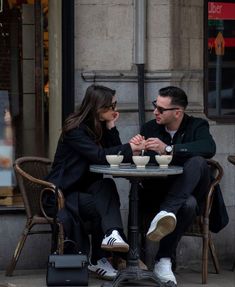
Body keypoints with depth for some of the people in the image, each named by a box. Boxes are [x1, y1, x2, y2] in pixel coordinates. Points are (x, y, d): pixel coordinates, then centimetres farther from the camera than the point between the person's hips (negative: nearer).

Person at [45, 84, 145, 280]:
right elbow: (98, 155, -26)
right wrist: (130, 148, -23)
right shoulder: (75, 129, -14)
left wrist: (111, 127, -6)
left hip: (85, 189, 6)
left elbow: (115, 157, 0)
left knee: (107, 187, -28)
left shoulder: (100, 126, 8)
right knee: (101, 207, -35)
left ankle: (111, 234, -39)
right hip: (62, 194, -6)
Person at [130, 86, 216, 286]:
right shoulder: (150, 128, 9)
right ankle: (165, 262, -35)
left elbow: (209, 148, -24)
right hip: (156, 195, 0)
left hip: (188, 192, 0)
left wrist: (168, 149, -31)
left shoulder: (197, 126, 1)